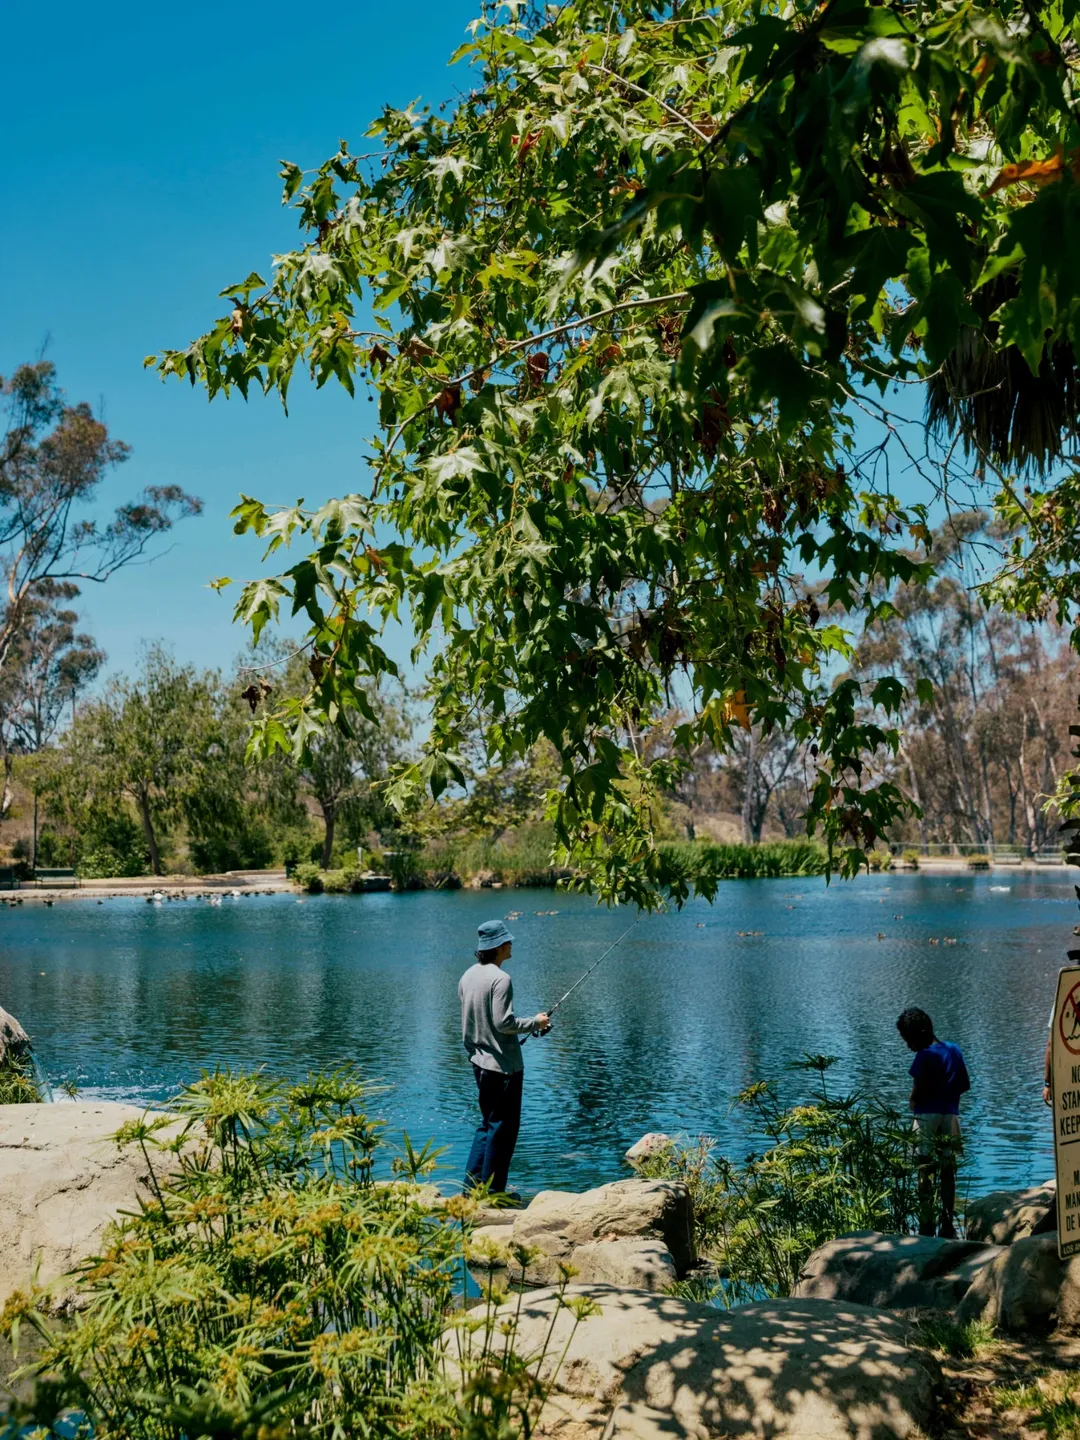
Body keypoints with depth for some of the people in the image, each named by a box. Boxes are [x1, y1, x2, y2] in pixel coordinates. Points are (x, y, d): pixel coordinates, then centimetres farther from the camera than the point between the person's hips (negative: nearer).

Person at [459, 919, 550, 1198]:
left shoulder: (468, 976, 8)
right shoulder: (500, 979, -19)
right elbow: (503, 1022, -21)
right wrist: (535, 1022, -8)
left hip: (479, 1061, 9)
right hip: (503, 1064, -9)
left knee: (487, 1123, 18)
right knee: (503, 1126, 1)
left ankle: (472, 1185, 20)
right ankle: (492, 1191, 7)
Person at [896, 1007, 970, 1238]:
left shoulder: (924, 1056, -10)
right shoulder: (954, 1050, 9)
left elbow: (917, 1093, -13)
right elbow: (965, 1085, 12)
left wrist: (914, 1102, 7)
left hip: (927, 1116, -6)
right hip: (950, 1115, 6)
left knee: (925, 1173, -1)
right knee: (948, 1172, 10)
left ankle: (926, 1227, -2)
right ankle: (947, 1226, 12)